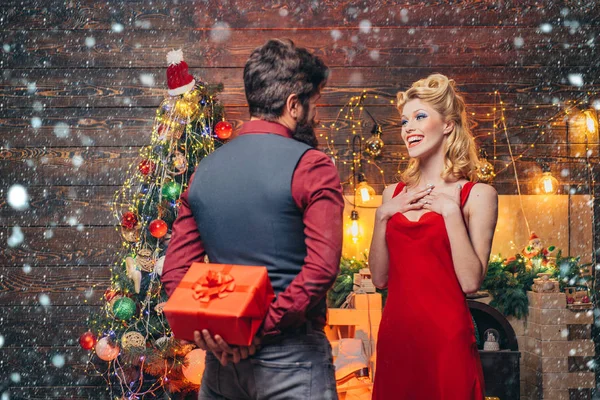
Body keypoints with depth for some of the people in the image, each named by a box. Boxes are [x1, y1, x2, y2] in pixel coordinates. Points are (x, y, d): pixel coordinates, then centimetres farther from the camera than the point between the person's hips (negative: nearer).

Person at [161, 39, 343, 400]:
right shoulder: (311, 166, -11)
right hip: (290, 357, -5)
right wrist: (262, 330, -17)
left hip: (223, 355, 5)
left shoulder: (205, 168, 7)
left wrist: (207, 330, -5)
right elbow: (321, 268, -22)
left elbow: (175, 270, 4)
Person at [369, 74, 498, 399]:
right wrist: (382, 216, -3)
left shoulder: (477, 195, -4)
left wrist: (450, 211, -14)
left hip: (446, 336, -4)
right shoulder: (394, 194, 9)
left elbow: (471, 282, -12)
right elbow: (380, 278, 7)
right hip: (394, 333, 4)